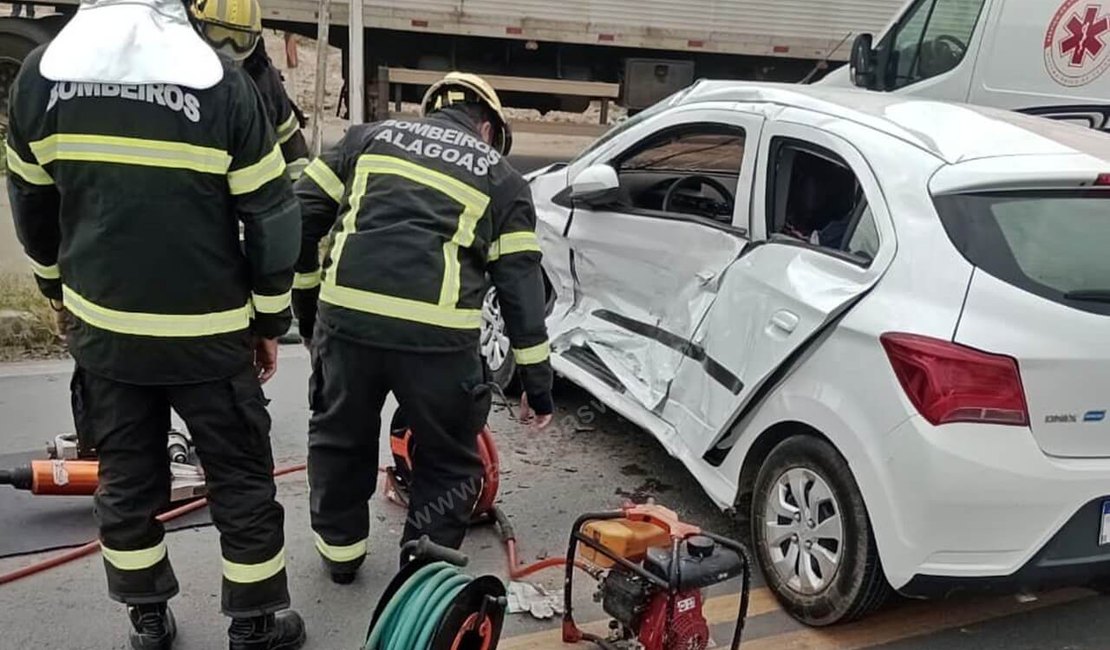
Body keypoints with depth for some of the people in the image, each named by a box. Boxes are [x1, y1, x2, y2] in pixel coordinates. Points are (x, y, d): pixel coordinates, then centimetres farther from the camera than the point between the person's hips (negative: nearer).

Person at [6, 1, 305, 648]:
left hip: (102, 327, 4)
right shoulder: (223, 82, -13)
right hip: (208, 333, -3)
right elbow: (271, 216, -9)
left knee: (126, 477, 19)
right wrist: (269, 320, 3)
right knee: (242, 480, 12)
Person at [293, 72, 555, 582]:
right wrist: (537, 383, 17)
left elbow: (302, 212, 16)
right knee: (448, 462, 20)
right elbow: (521, 283, 12)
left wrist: (306, 300, 25)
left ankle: (340, 550, 42)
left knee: (338, 436, 27)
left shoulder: (371, 136, 22)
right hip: (438, 333, -2)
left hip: (346, 316, 3)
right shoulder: (501, 177, 17)